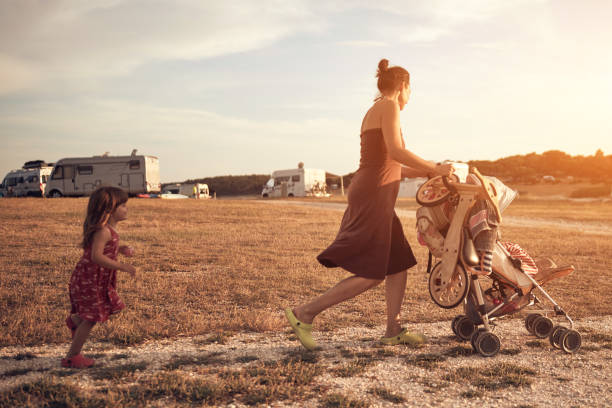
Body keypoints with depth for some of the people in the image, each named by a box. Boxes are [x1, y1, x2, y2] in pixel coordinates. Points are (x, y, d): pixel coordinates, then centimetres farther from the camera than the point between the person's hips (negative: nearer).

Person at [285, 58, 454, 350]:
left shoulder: (375, 111, 22)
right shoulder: (389, 107, -6)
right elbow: (395, 152, -21)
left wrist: (428, 172, 25)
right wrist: (435, 169, -13)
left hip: (371, 196, 10)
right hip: (373, 197, -10)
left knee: (399, 263, 14)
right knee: (371, 274, -9)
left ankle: (393, 330, 20)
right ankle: (304, 313, -7)